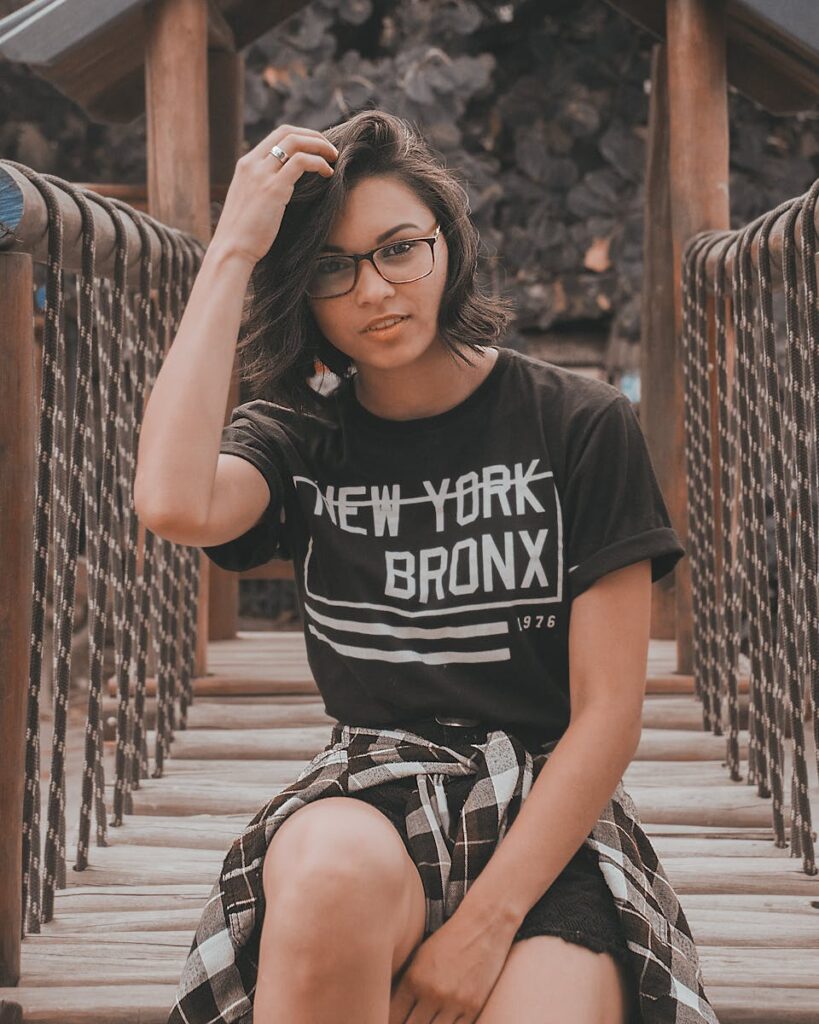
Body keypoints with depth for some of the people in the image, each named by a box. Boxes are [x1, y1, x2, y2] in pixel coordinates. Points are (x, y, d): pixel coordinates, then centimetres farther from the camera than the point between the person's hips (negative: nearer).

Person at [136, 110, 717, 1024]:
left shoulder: (580, 426, 1)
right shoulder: (299, 437, 8)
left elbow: (609, 712, -3)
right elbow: (174, 505, -19)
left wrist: (487, 921, -15)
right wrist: (232, 251, -12)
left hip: (548, 820, -1)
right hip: (365, 801, 2)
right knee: (338, 870, -36)